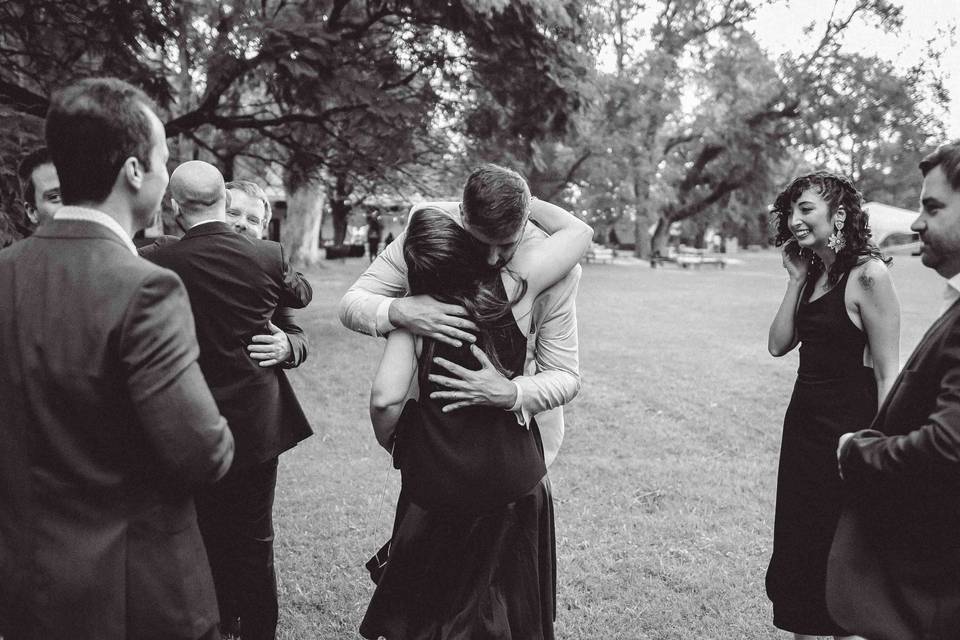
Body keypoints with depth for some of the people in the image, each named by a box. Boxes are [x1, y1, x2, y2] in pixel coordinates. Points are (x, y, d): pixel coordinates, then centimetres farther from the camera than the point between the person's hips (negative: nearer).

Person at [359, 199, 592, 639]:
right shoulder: (515, 286, -13)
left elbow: (386, 397, -24)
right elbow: (579, 231, -1)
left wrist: (388, 440, -4)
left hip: (436, 483, -1)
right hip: (514, 482, 1)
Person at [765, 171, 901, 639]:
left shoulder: (868, 275, -15)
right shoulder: (812, 273, 7)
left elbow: (886, 373, -16)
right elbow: (778, 344, 1)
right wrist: (795, 280, -2)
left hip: (848, 428, -7)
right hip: (804, 424, 8)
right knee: (796, 544, 17)